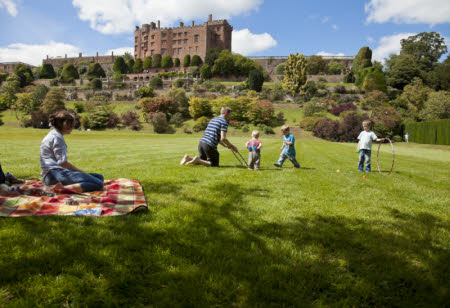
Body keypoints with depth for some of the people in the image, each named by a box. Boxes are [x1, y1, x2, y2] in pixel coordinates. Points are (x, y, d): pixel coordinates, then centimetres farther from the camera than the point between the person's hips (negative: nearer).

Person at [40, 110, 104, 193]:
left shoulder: (53, 135, 27)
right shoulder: (57, 137, -4)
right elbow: (63, 163, -13)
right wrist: (82, 172, -4)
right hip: (55, 173, -10)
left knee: (99, 177, 5)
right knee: (98, 184, -23)